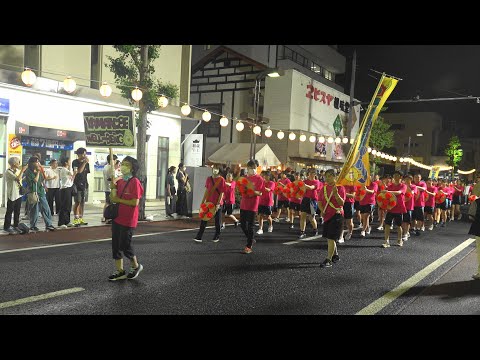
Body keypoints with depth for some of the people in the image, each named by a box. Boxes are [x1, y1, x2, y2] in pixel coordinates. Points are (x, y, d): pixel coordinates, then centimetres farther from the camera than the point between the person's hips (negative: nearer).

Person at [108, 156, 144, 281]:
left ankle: (136, 266, 23)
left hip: (128, 220, -7)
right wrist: (113, 189, -7)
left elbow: (135, 202, -20)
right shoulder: (119, 182, 9)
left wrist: (118, 200, -15)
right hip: (117, 218, 8)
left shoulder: (135, 182, -14)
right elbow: (113, 199, 12)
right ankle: (120, 271, 22)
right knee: (116, 245, 10)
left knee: (125, 245, -2)